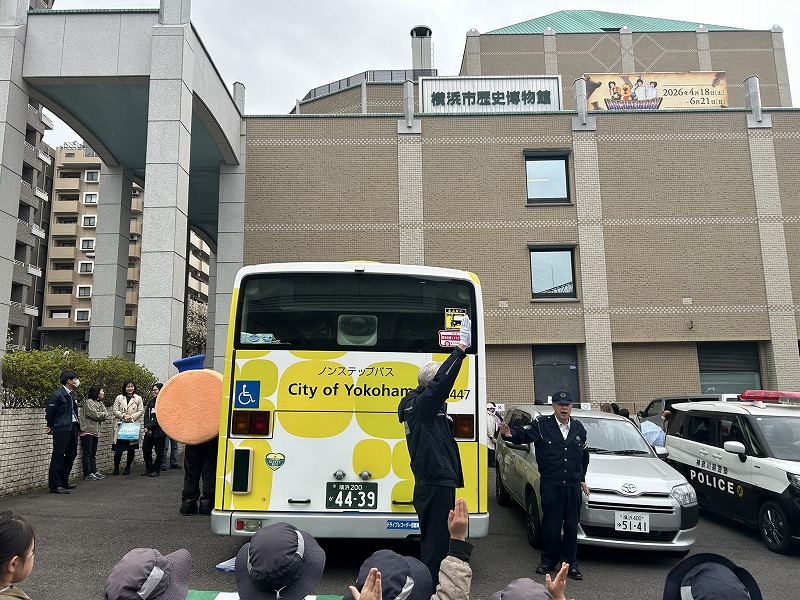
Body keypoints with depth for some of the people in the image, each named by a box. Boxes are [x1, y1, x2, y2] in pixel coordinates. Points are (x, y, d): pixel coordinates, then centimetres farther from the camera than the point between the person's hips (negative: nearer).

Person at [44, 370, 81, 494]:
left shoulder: (72, 394, 13)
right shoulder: (57, 395, -13)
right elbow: (50, 412, -7)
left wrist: (78, 425, 16)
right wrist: (50, 426, 4)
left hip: (73, 428, 9)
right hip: (61, 429, -9)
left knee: (71, 455, 14)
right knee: (58, 457, -5)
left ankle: (64, 481, 25)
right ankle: (55, 485, 0)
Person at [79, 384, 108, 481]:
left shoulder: (100, 403, 16)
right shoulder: (89, 402, -10)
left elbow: (105, 416, 9)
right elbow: (95, 415, -17)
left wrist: (99, 415, -9)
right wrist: (102, 414, 0)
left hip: (95, 431, 8)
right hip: (87, 431, -8)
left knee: (93, 453, 12)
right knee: (87, 453, -4)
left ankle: (94, 471, 16)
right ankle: (87, 474, -2)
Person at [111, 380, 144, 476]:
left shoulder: (138, 398, 8)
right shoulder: (119, 398, 8)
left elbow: (141, 411, 5)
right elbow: (115, 410, 3)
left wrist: (131, 417, -8)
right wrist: (123, 416, -12)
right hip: (120, 425, -1)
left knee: (131, 449, 2)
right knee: (119, 448, -4)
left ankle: (128, 468, 14)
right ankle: (116, 468, 11)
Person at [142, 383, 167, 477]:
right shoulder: (150, 401, 13)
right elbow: (146, 415, 7)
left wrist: (149, 426, -13)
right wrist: (147, 428, -6)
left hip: (159, 431, -6)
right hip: (149, 431, 6)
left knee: (159, 452, 1)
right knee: (146, 449, 7)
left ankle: (156, 470, 13)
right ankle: (148, 468, 22)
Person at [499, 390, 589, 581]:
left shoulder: (579, 428, 11)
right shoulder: (541, 424, -4)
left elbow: (584, 456, 21)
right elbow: (522, 434, -13)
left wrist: (582, 479, 21)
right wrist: (510, 433, -35)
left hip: (573, 486, 4)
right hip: (551, 485, -4)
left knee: (572, 525, 8)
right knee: (551, 524, 4)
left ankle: (571, 563, 19)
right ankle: (548, 561, 19)